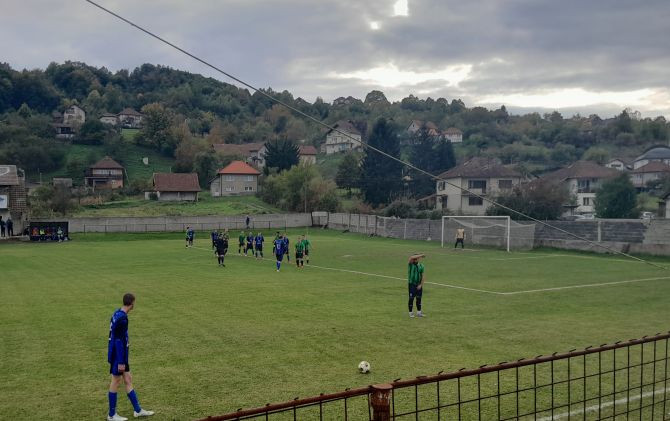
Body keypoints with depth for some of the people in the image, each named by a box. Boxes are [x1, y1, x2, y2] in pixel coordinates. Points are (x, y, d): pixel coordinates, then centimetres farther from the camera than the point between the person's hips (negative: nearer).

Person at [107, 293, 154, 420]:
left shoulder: (117, 314, 6)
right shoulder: (122, 318, -23)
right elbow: (119, 341, -23)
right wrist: (121, 362, -20)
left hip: (118, 354, 9)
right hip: (118, 356, -9)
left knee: (128, 379, 13)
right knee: (116, 382, 3)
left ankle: (138, 410, 21)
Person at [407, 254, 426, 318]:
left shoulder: (421, 266, 2)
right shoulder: (410, 264, -6)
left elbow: (422, 276, 3)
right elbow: (411, 257, -27)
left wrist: (421, 285, -6)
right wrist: (421, 255, -27)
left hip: (419, 285, 3)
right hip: (412, 284, -3)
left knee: (419, 298, 9)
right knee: (411, 298, -2)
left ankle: (419, 312, 19)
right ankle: (410, 313, 8)